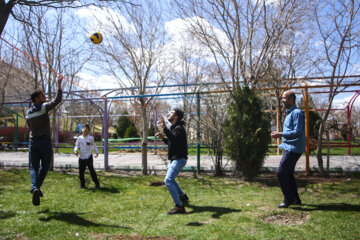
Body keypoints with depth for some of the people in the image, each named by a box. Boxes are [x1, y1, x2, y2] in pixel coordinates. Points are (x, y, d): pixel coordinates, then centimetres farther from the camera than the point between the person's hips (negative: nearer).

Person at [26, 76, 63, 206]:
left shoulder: (28, 112, 10)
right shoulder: (44, 107, -8)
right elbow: (57, 100, -9)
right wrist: (59, 85, -5)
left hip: (32, 141, 5)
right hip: (44, 141, -5)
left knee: (33, 167, 3)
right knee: (45, 165, 10)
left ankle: (35, 187, -17)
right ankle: (37, 187, 1)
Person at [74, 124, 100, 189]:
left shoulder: (91, 138, -1)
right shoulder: (79, 138, 4)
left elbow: (94, 145, 11)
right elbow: (77, 146, 7)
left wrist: (97, 152, 3)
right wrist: (75, 150, -14)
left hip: (89, 157, -3)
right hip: (81, 157, 3)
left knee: (92, 170, -7)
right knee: (81, 172, 7)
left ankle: (97, 184, 5)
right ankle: (82, 184, 22)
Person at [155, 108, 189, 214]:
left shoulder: (179, 128, -17)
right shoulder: (173, 128, 15)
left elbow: (174, 138, -38)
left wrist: (164, 128, -43)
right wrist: (163, 138, 9)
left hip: (179, 159, -11)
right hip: (174, 159, 11)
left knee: (168, 180, -20)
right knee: (170, 179, 27)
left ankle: (179, 207, -19)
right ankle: (183, 196, 45)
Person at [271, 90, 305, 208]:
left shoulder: (297, 113, -15)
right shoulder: (289, 113, 17)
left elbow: (297, 132, -22)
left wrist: (281, 134, -23)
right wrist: (279, 134, 11)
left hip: (293, 149, -10)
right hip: (289, 147, 10)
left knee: (281, 173, -9)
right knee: (288, 173, 14)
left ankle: (289, 199, 2)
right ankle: (295, 199, 24)